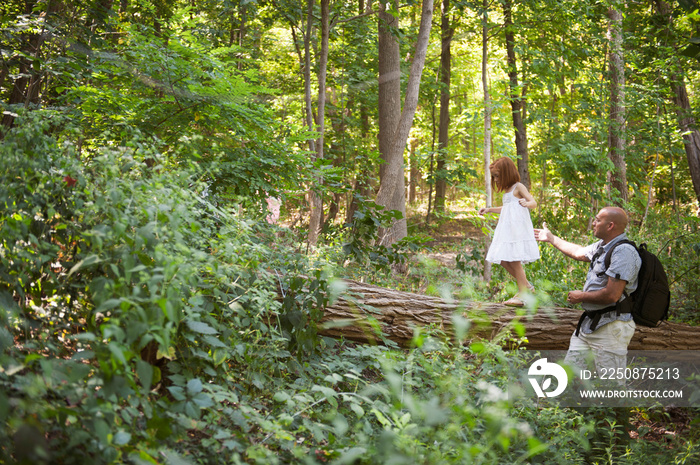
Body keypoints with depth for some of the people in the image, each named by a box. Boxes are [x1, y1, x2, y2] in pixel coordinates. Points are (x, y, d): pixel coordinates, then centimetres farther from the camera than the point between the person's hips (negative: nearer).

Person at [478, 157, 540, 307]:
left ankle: (522, 295, -4)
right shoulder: (507, 190, 21)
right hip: (506, 230, 9)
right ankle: (526, 286, 16)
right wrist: (489, 210, 35)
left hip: (517, 229, -9)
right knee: (504, 261, 6)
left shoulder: (518, 187, -5)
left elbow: (534, 203, -15)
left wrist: (526, 203, -37)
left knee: (514, 261, -10)